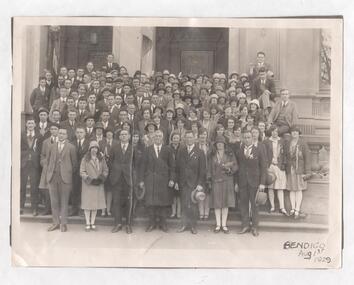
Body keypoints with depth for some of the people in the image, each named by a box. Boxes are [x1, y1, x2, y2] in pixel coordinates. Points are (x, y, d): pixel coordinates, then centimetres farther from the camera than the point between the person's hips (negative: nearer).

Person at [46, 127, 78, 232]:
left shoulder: (71, 147, 0)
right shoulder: (52, 146, 11)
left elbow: (74, 164, 4)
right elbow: (48, 160, 19)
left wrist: (69, 173, 3)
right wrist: (50, 171, 11)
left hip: (65, 178, -3)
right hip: (53, 177, 3)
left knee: (64, 201, 2)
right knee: (54, 201, 6)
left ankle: (63, 223, 9)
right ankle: (56, 222, 16)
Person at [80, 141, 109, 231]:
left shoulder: (101, 159, 7)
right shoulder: (85, 159, 0)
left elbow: (105, 170, 7)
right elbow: (82, 172, -3)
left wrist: (101, 178, -8)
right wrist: (89, 179, -14)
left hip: (98, 185, 2)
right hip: (87, 184, -2)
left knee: (96, 204, 5)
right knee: (87, 204, -1)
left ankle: (92, 223, 14)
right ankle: (88, 223, 7)